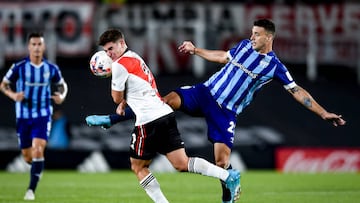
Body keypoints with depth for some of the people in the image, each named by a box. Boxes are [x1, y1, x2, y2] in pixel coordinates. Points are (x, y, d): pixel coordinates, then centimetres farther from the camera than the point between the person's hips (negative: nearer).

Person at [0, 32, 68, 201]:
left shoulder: (51, 68, -2)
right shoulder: (18, 67, -7)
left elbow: (62, 85, 14)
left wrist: (62, 96, -8)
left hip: (43, 117, -1)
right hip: (23, 117, 1)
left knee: (38, 151, -19)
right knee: (27, 156, 7)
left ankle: (31, 189, -14)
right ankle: (35, 166, 45)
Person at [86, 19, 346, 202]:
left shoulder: (275, 66, -5)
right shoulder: (244, 45, 8)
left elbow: (297, 91, -5)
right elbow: (223, 57, 25)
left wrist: (323, 113, -11)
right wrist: (195, 50, 29)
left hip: (226, 112, -3)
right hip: (205, 93, 3)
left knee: (222, 160, -15)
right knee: (169, 99, -19)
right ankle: (112, 119, -11)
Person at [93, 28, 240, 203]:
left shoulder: (120, 64, -7)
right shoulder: (135, 58, 23)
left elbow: (117, 98, 1)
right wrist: (124, 102, 18)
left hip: (148, 121, -8)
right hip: (166, 115, 8)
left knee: (138, 167, 7)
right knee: (181, 164, 1)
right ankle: (228, 175, -13)